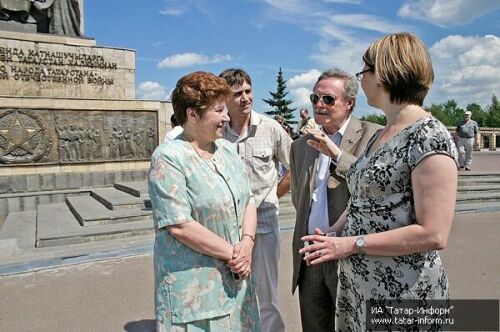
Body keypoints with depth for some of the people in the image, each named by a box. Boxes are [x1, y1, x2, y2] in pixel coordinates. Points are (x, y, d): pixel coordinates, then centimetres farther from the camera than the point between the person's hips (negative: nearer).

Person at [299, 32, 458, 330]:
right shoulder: (379, 136, 8)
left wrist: (351, 244, -19)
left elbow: (433, 235, -22)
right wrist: (332, 234, 0)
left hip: (403, 290, -7)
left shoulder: (430, 136, -17)